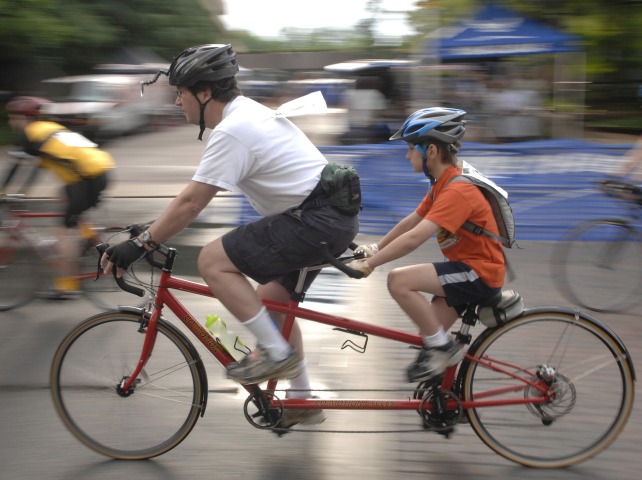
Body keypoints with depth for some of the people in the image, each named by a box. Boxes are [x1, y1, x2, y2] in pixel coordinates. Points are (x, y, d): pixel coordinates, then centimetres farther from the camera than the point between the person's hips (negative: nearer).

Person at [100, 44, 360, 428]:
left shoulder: (232, 131, -16)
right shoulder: (248, 112, 16)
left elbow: (192, 203, -18)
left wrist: (140, 244, -12)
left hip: (316, 221, -11)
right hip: (336, 216, 11)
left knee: (213, 261, -12)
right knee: (271, 300, 20)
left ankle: (277, 353, -4)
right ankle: (302, 401, 29)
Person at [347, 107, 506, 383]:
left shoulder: (458, 190, -23)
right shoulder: (443, 183, 9)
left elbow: (414, 238, -31)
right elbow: (410, 223, 14)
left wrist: (368, 264, -28)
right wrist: (375, 248, 7)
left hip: (480, 272, -10)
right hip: (467, 267, 10)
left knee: (399, 281, -21)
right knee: (429, 334, 6)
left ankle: (442, 349, -9)